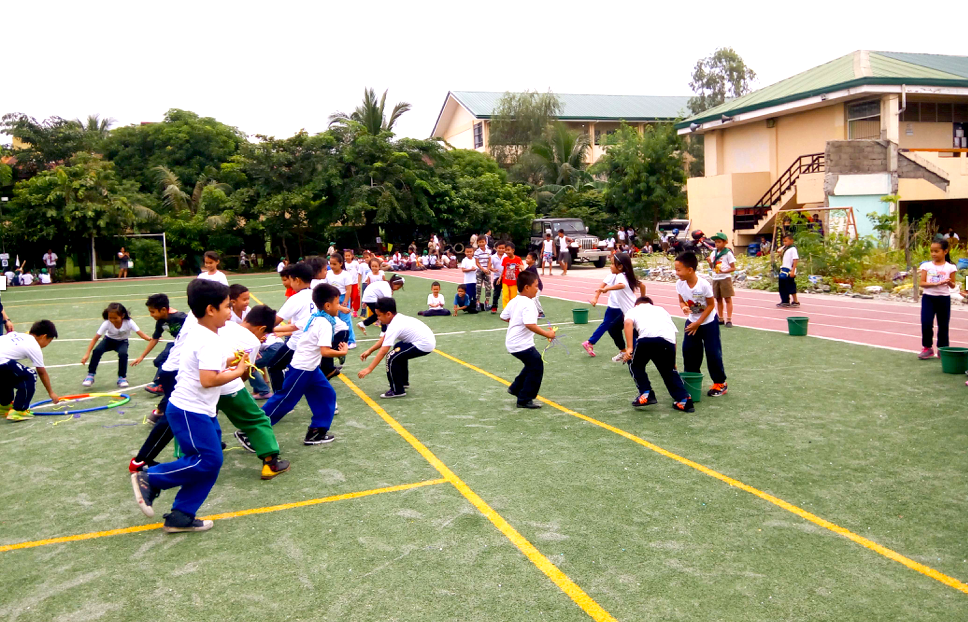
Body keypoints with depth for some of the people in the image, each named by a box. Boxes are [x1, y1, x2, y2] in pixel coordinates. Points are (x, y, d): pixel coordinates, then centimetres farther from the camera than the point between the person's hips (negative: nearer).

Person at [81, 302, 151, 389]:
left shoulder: (129, 322, -28)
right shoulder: (107, 323, -27)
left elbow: (140, 333, -33)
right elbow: (95, 338, -24)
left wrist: (150, 339, -55)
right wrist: (87, 354, -27)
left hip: (122, 342, -1)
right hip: (109, 340, 1)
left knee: (123, 354, -32)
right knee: (97, 351, -27)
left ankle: (122, 377, -10)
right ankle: (90, 376, -10)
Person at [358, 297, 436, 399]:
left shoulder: (394, 326, -20)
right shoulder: (397, 318, 7)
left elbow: (383, 351, -23)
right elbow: (384, 339, 14)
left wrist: (369, 369, -22)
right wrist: (369, 351, 7)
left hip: (424, 345, -11)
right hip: (428, 339, 11)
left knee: (392, 357, -13)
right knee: (398, 349, 30)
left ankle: (397, 391, -2)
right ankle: (404, 382, 39)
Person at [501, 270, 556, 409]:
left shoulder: (514, 301, 7)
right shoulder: (528, 304, -21)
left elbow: (504, 316, 17)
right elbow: (530, 324, -34)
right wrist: (546, 334, -27)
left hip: (512, 343, 10)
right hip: (522, 344, -10)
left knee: (532, 365, 25)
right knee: (537, 367, 0)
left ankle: (516, 388, 31)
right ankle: (525, 400, 5)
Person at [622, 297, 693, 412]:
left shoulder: (633, 310, 29)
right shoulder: (661, 309, 39)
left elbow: (628, 322, 4)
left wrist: (629, 348, -1)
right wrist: (672, 362, 38)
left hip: (647, 338, -3)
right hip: (669, 340, 3)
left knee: (635, 364, 24)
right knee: (669, 371, 25)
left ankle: (646, 394, 14)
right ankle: (684, 400, 18)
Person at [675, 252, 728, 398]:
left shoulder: (704, 285, -28)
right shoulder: (680, 284, -14)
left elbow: (711, 305, -18)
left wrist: (698, 323, -16)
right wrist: (684, 307, -26)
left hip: (708, 322, -5)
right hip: (692, 321, 5)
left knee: (713, 352, -2)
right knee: (689, 350, 5)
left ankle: (720, 383, 13)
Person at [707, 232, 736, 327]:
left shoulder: (728, 253, -6)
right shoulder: (713, 253, 10)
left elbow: (733, 268, -7)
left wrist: (724, 271, -22)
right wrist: (710, 262, -7)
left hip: (725, 278, -6)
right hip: (715, 278, 6)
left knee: (727, 299, -3)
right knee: (718, 299, 11)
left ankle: (729, 320, -2)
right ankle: (720, 319, 20)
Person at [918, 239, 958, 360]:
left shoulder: (950, 268, 0)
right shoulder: (926, 266, 1)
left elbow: (953, 286, 3)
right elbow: (921, 283, -5)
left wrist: (949, 282, -20)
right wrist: (936, 283, -19)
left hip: (944, 298, 0)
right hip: (928, 297, 0)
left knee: (943, 325, 6)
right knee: (926, 323, -8)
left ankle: (942, 349, 18)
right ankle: (927, 347, 8)